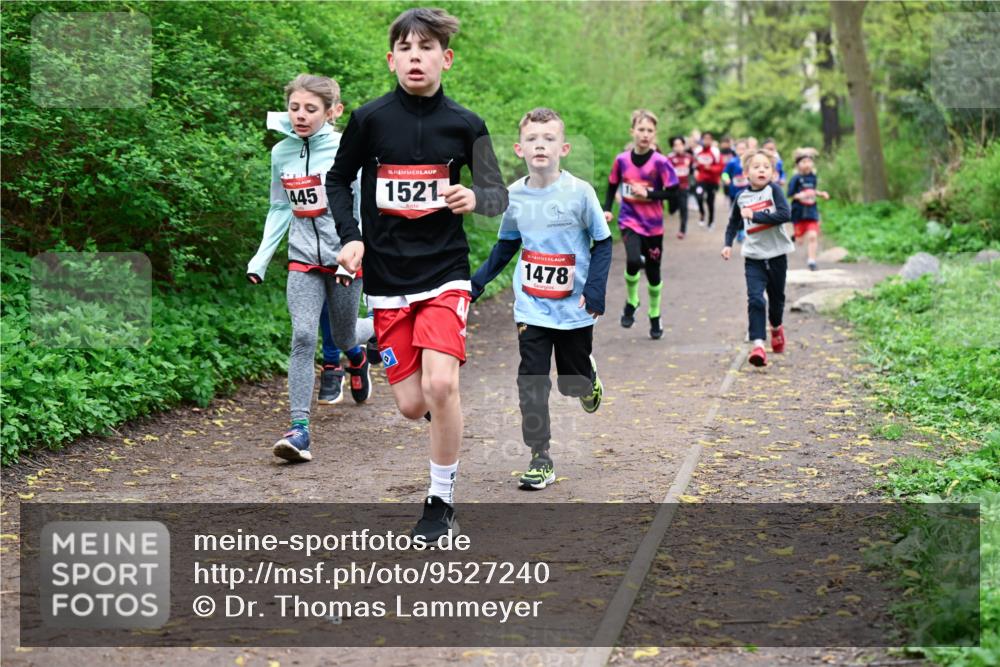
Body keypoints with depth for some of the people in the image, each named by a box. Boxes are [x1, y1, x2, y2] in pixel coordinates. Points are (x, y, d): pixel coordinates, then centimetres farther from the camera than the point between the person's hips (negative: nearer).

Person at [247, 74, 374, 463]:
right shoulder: (281, 153, 3)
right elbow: (279, 210, 11)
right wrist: (261, 259, 5)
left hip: (344, 258, -2)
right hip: (303, 259, 2)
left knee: (342, 337, 11)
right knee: (303, 337, -14)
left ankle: (357, 354, 52)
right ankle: (299, 429, -16)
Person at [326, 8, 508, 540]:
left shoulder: (465, 125, -2)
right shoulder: (370, 119, -2)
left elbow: (500, 196, 4)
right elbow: (338, 180, 11)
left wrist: (475, 198, -19)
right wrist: (350, 236, -4)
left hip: (444, 272, -1)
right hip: (386, 279, 1)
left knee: (440, 386, -20)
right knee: (411, 405, 1)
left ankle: (441, 501, -1)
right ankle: (448, 416, 39)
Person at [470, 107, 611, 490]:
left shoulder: (579, 192, -11)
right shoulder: (514, 196, -2)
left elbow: (603, 243, -4)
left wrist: (594, 291, -14)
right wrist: (475, 283, 5)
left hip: (574, 310, -2)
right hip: (531, 309, 2)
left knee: (573, 383, 12)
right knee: (532, 384, -4)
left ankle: (590, 380, 48)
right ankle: (540, 459, 3)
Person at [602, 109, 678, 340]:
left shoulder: (660, 162, -10)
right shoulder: (622, 160, -3)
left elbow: (673, 191, -8)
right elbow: (612, 186, 11)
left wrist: (648, 194, -19)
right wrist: (607, 209, -1)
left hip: (653, 224, 0)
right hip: (629, 220, 0)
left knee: (653, 272, 10)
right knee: (633, 261, -26)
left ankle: (655, 319, 30)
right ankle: (631, 302, 2)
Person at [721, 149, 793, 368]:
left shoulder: (774, 190, -7)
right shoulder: (742, 197, 3)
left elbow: (785, 214, -21)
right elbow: (734, 222, 20)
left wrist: (755, 215, -20)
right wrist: (728, 244, 8)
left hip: (777, 254, -1)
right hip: (753, 257, 1)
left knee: (776, 297, 15)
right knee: (755, 299, -16)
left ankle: (776, 327, 46)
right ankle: (757, 344, -22)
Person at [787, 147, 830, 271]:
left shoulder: (813, 177, 3)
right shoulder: (796, 179, -12)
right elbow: (790, 195, -12)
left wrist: (821, 193, 4)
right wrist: (799, 196, -28)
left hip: (812, 211, 3)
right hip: (799, 212, -3)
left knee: (813, 236, -11)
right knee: (799, 239, 9)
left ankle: (811, 261, -5)